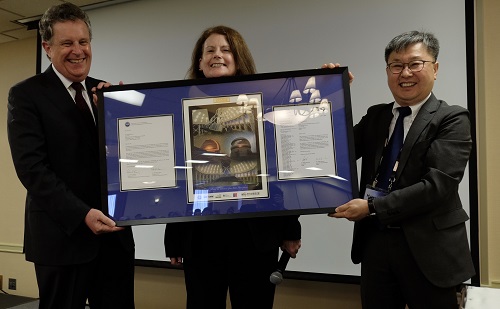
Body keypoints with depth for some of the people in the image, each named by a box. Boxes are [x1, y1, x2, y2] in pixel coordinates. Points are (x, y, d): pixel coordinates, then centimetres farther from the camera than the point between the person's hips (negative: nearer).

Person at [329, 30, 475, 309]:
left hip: (427, 248, -4)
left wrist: (372, 207, -19)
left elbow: (438, 185, -17)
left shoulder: (452, 119, -6)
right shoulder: (375, 116, 10)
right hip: (375, 241, 5)